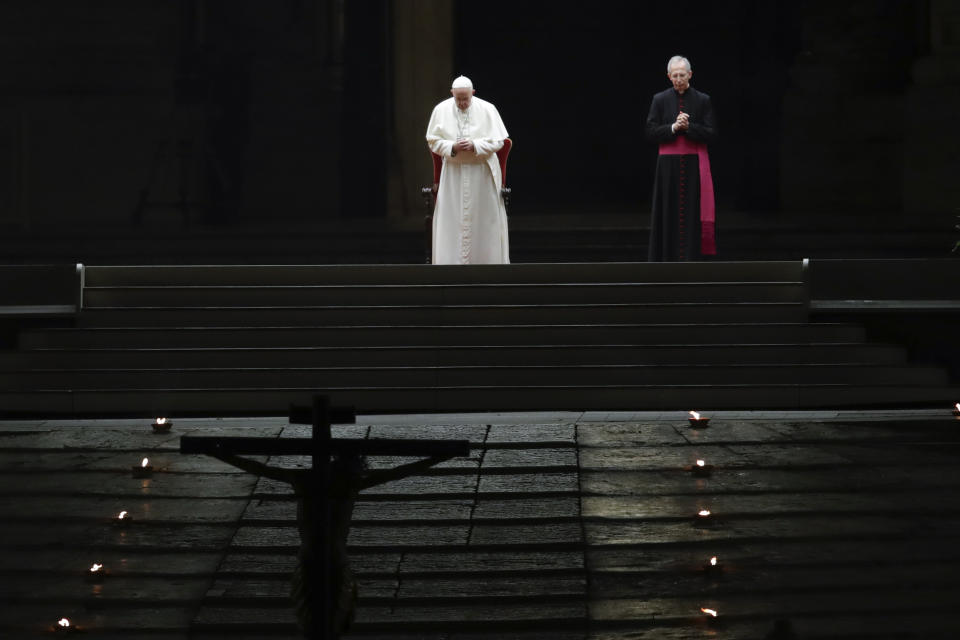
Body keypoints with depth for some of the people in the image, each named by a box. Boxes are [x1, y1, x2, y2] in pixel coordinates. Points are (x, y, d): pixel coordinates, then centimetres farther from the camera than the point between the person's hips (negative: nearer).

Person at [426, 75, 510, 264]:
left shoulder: (487, 110, -6)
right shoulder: (441, 110, -1)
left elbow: (498, 141, -3)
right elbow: (433, 141, 2)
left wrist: (475, 146, -19)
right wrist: (452, 147, -16)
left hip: (482, 172, -1)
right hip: (453, 172, 1)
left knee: (484, 218, 3)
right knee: (451, 218, -2)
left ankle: (486, 260, 11)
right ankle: (452, 261, 2)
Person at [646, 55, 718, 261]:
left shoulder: (702, 100, 3)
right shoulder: (660, 100, 5)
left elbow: (711, 134, -1)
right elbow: (651, 132, -1)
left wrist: (688, 127, -15)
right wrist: (673, 127, -15)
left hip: (694, 165, -1)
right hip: (668, 165, 1)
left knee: (692, 213, -3)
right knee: (669, 214, 0)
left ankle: (691, 258, -1)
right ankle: (667, 259, 4)